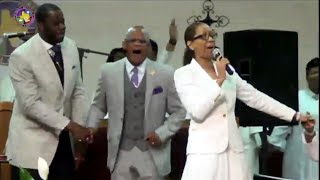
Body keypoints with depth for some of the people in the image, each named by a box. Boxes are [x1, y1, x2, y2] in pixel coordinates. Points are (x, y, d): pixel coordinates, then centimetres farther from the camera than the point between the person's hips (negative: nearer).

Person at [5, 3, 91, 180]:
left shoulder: (70, 47, 1)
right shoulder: (21, 56, -17)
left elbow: (78, 92, 4)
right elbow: (31, 103, -20)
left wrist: (79, 127, -6)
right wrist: (70, 125, -22)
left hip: (62, 136, 5)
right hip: (34, 140, -5)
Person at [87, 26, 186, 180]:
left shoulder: (166, 73, -1)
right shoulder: (108, 71, 3)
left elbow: (179, 111, 4)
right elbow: (98, 106, 13)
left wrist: (162, 133, -8)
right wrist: (90, 129, -3)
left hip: (152, 152, -1)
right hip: (121, 152, 1)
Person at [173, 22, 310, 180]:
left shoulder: (227, 70, 13)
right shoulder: (183, 73, -2)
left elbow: (255, 97, 13)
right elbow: (197, 112, -14)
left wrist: (295, 116, 12)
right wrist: (219, 80, -14)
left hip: (234, 149, 5)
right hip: (205, 151, -5)